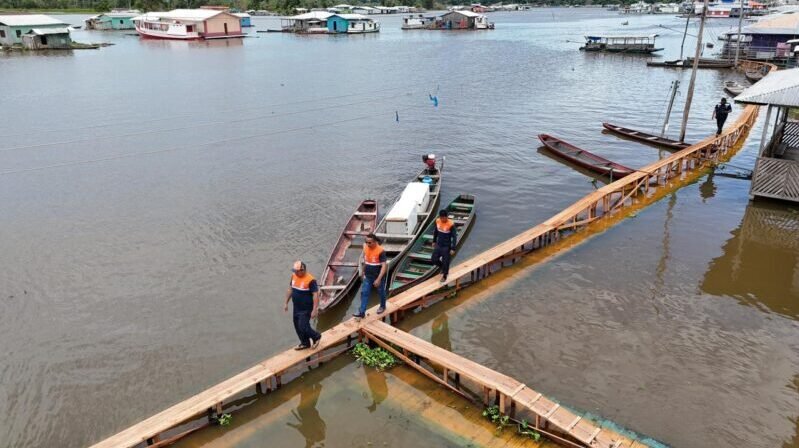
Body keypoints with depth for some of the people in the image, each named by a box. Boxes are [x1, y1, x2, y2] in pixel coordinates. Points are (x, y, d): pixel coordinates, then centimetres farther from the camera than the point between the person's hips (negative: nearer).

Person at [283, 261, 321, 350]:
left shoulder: (310, 280, -23)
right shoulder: (294, 276, -1)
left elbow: (316, 295, -22)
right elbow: (290, 289, 13)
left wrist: (315, 310, -24)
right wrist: (286, 303, 15)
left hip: (306, 309, -7)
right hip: (296, 308, 8)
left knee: (303, 327, -7)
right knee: (297, 327, 16)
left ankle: (316, 337, 20)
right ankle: (305, 343, 36)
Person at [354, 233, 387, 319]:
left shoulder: (381, 251, -26)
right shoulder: (365, 248, -6)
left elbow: (384, 266, -29)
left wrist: (378, 279, -35)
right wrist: (363, 271, 20)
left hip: (378, 277, -5)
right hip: (368, 276, 5)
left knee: (381, 292, 17)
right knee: (364, 293, 3)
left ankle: (382, 306, 42)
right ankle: (361, 312, 7)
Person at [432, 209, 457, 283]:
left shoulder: (451, 224, -22)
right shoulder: (437, 221, -6)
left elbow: (454, 237, -18)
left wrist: (453, 249, -20)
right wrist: (434, 241, 17)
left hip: (446, 246, -5)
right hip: (438, 245, 5)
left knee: (445, 262, 3)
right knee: (434, 260, 8)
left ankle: (444, 276, 25)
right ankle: (443, 268, 36)